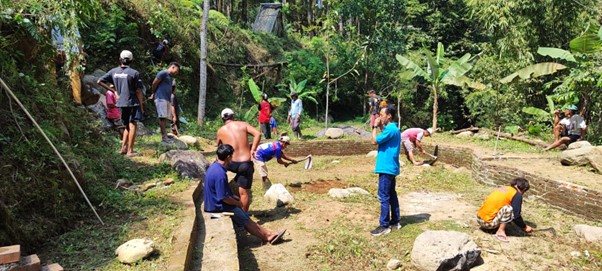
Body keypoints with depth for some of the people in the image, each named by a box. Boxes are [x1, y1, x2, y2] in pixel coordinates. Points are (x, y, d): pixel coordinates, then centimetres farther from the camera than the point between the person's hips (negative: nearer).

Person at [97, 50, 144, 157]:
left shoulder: (113, 72, 4)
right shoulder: (134, 73, -10)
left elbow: (100, 81, 6)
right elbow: (138, 91, -10)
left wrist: (114, 90, 9)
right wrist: (141, 105, -1)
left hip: (121, 103, 5)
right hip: (133, 102, -5)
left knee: (127, 126, 18)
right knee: (132, 125, 0)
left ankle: (123, 148, 15)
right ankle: (130, 151, -1)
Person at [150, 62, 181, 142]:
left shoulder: (170, 77, 24)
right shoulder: (163, 73, -5)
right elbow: (154, 83, -5)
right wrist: (153, 94, 7)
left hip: (167, 99, 9)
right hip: (161, 98, -9)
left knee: (166, 117, 6)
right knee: (162, 117, -11)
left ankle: (165, 135, 8)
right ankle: (164, 136, -14)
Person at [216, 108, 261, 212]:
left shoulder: (221, 131, 6)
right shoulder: (243, 124, 4)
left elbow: (219, 146, 21)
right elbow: (258, 134, -9)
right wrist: (253, 150, -5)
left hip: (232, 164, 0)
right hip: (246, 164, 0)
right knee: (244, 193, 9)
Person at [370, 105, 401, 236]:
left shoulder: (390, 129, -18)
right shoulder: (392, 128, 13)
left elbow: (374, 141, -16)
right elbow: (381, 140, 19)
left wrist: (375, 127, -5)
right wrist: (379, 126, 12)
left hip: (386, 168, -10)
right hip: (390, 167, 10)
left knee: (384, 196, -6)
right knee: (391, 194, 15)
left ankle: (384, 226, -1)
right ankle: (395, 221, 23)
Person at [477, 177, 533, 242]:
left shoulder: (501, 188, 16)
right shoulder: (517, 195, -5)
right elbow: (516, 216, -7)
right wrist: (524, 227, 10)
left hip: (479, 218, 8)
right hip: (488, 222, -8)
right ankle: (500, 232, -14)